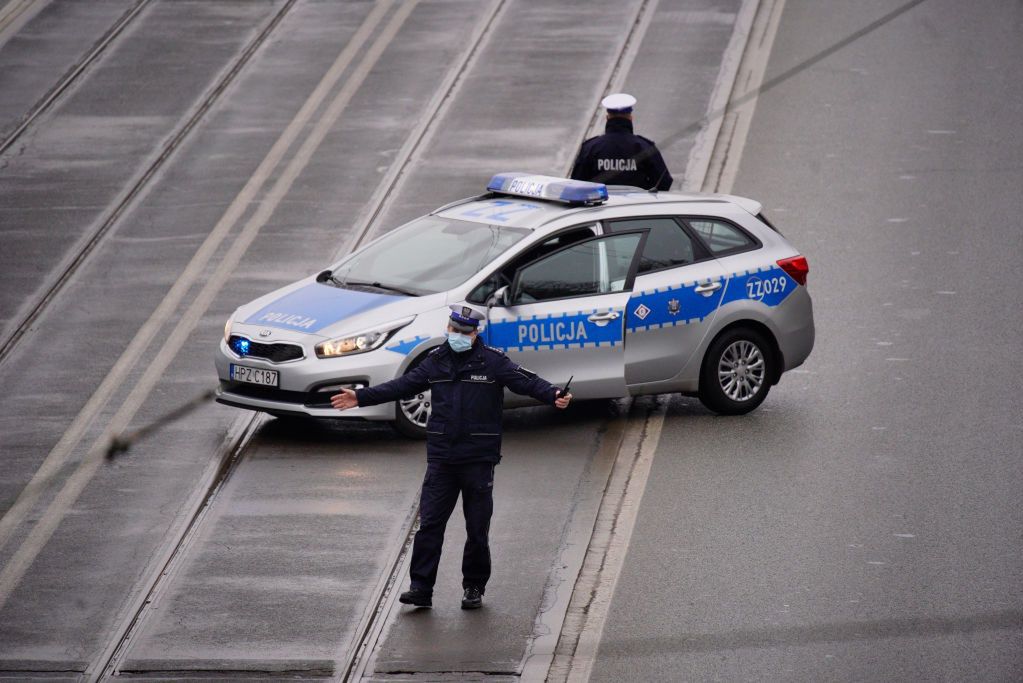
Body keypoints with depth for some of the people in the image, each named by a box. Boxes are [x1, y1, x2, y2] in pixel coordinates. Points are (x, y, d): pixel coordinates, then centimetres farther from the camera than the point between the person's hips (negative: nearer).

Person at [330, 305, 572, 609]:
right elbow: (402, 386, 13)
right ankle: (421, 587, 0)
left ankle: (474, 587, 19)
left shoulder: (493, 362, -3)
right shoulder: (437, 361, 9)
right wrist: (361, 397, 10)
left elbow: (527, 381, -14)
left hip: (479, 459, -3)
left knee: (478, 528, 6)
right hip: (441, 458, 3)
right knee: (429, 524, -3)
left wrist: (553, 396, -33)